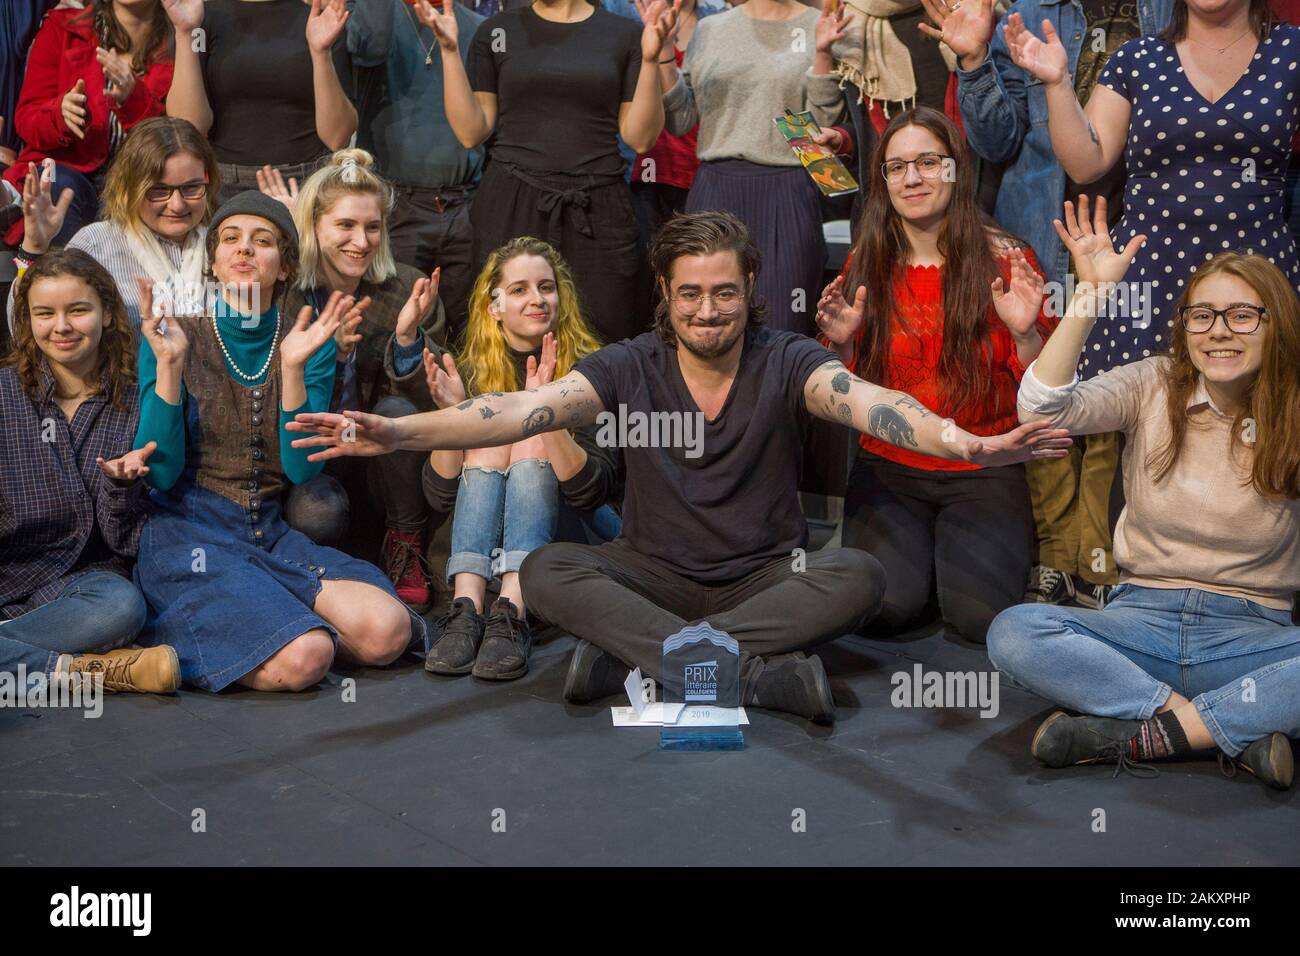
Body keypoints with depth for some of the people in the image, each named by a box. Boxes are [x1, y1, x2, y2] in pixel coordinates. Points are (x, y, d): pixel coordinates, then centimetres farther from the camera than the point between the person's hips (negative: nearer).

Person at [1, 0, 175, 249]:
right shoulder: (61, 27, 6)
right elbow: (26, 120, 4)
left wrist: (133, 98, -25)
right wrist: (61, 112, -20)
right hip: (67, 167, 1)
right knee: (58, 187, -33)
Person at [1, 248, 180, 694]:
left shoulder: (135, 405, 2)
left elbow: (126, 541, 0)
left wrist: (122, 483, -19)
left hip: (79, 576, 1)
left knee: (122, 606, -35)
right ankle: (80, 667, -19)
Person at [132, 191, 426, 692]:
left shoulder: (310, 346, 6)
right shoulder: (174, 338, -2)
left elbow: (301, 469, -4)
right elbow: (159, 473, -9)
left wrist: (293, 367, -15)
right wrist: (168, 363, -18)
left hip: (272, 533, 4)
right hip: (188, 532, -4)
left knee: (388, 631, -21)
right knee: (302, 660, -28)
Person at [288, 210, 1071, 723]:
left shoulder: (786, 363, -10)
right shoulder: (629, 369, -6)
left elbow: (865, 401, -30)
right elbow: (525, 409, -19)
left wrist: (966, 444, -51)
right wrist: (396, 433, -33)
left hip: (768, 577, -1)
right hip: (655, 575, 1)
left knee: (859, 576, -30)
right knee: (547, 572, -25)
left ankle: (632, 658, -31)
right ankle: (759, 673, -36)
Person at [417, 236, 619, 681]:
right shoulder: (471, 374, 1)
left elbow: (595, 489, -19)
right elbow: (441, 497, -5)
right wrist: (451, 414, -21)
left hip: (564, 531, -2)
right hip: (483, 542, 2)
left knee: (531, 444, -23)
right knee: (490, 439, -20)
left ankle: (512, 613, -43)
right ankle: (467, 609, -39)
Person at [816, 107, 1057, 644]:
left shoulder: (1006, 260, -5)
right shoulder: (865, 266, 2)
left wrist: (1025, 333, -22)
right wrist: (842, 343, -13)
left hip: (981, 472, -1)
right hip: (887, 467, 1)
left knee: (981, 615, -21)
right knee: (886, 605, -22)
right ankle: (917, 547, 12)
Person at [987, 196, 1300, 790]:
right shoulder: (1153, 387, 3)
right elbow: (1042, 409, -14)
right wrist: (1091, 293, -17)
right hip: (1144, 619, 1)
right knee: (1014, 633, -28)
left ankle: (1139, 735, -26)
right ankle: (1236, 732, -23)